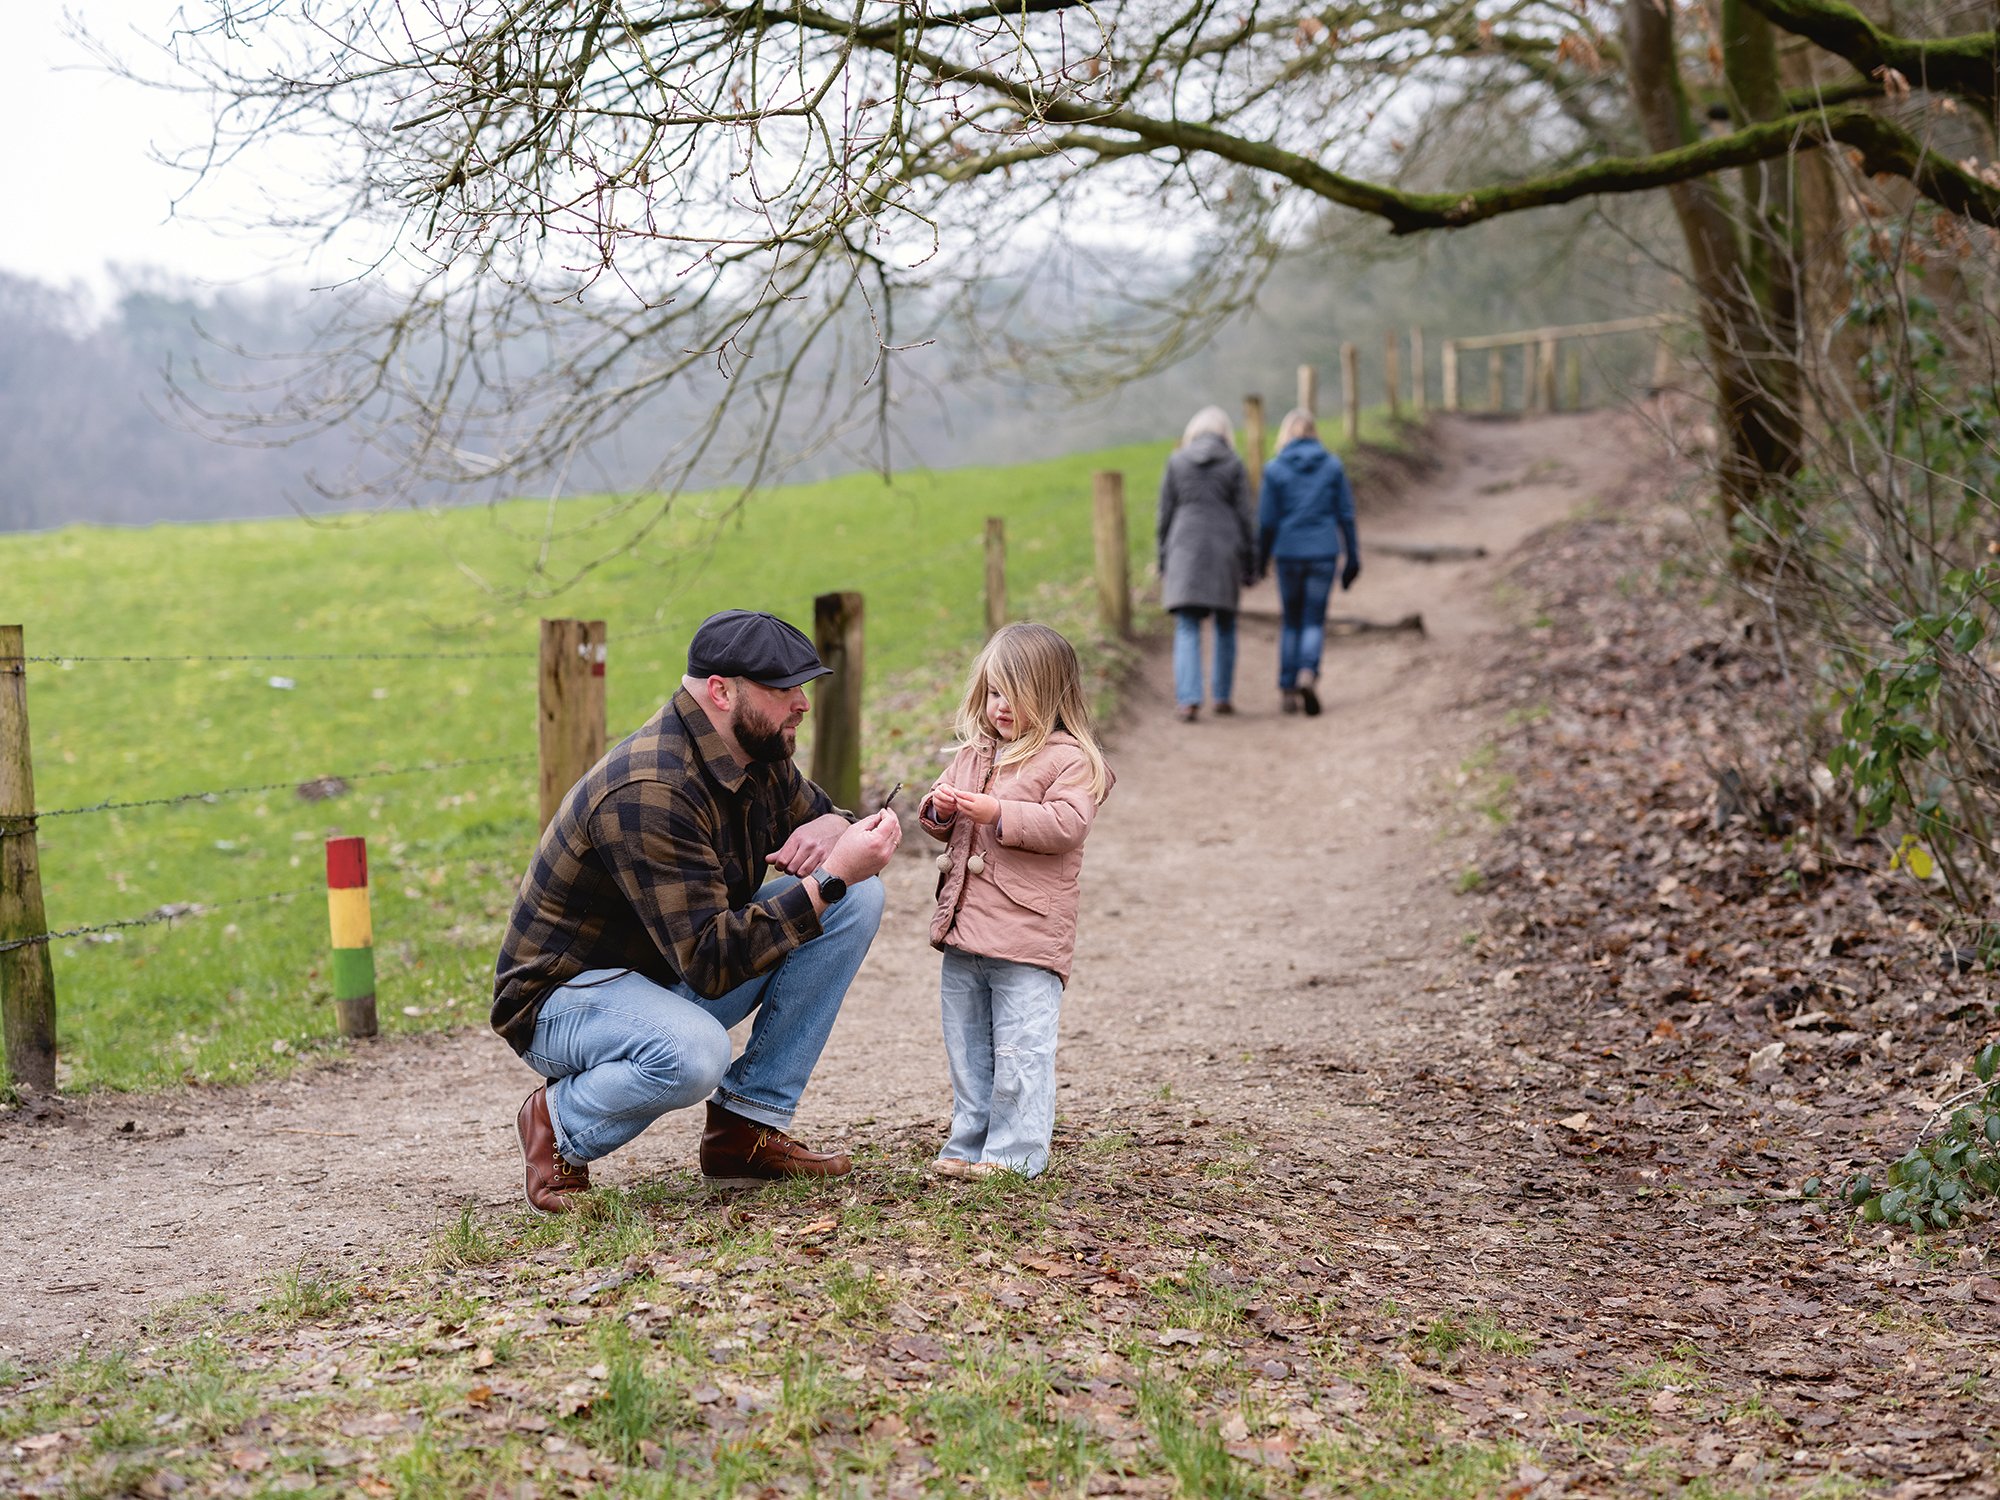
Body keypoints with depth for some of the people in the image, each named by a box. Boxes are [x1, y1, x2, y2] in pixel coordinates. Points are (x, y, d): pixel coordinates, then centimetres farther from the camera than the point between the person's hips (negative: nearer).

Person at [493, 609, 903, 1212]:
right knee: (693, 1054, -42)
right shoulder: (648, 794, -30)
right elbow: (710, 963, -33)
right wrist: (829, 877, -34)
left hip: (679, 974, 9)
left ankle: (747, 1128, -3)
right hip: (566, 994, -9)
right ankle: (561, 1123, -6)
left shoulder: (758, 752, -3)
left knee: (859, 897, -7)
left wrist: (832, 829, -11)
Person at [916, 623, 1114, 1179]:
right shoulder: (973, 754, 14)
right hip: (963, 929, 7)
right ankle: (969, 1143, 24)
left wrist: (999, 813, -24)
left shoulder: (1070, 760, -7)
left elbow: (1065, 824, -19)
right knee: (966, 1047, 14)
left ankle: (1014, 1153, 3)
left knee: (1021, 1050, -4)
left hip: (1027, 935, -7)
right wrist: (938, 809, -2)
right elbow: (941, 828, 21)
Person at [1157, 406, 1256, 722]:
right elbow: (1244, 517, 0)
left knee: (1187, 629, -3)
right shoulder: (1233, 464, 1)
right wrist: (1249, 563, 6)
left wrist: (1163, 562, 11)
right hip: (1224, 550, 0)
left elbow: (1165, 516, 5)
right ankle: (1222, 696, 18)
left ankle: (1188, 699, -17)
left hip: (1186, 550, 0)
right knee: (1225, 626, 15)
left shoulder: (1176, 462, 4)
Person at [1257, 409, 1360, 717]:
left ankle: (1287, 690, 10)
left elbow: (1267, 521, -2)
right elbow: (1346, 515, 3)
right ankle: (1308, 674, -21)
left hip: (1288, 553, 0)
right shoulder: (1333, 466, 2)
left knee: (1291, 621, 12)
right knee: (1315, 620, 4)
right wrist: (1352, 558, 10)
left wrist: (1261, 561, 10)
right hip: (1324, 553, 0)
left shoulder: (1275, 469, -2)